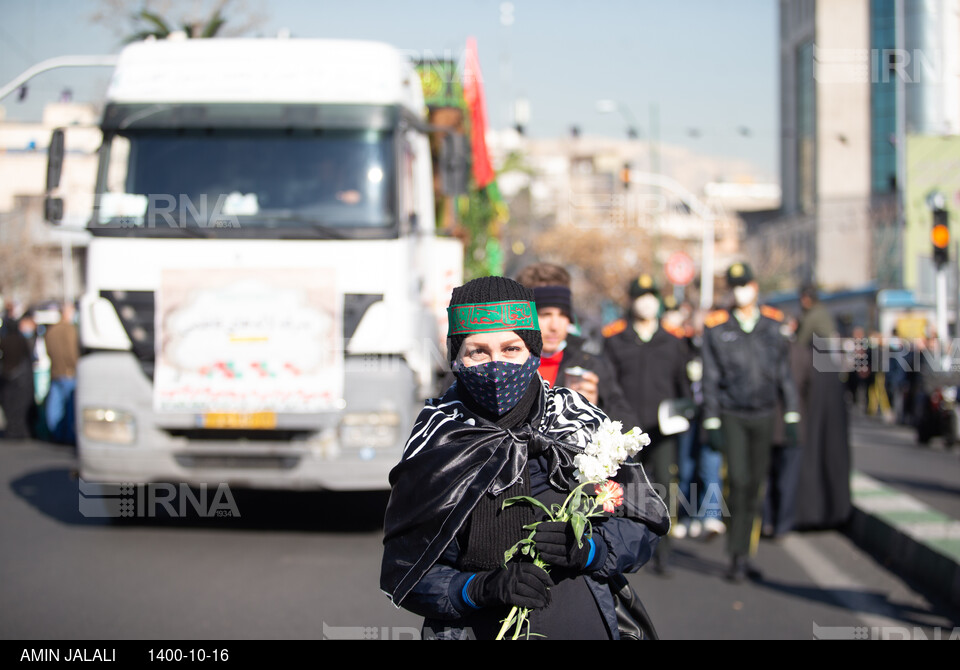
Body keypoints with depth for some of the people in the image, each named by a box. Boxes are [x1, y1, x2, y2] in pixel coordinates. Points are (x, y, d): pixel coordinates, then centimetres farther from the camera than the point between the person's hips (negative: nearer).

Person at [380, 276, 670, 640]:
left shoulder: (578, 421, -5)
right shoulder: (435, 445, -9)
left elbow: (643, 527, -3)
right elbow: (402, 574, -11)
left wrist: (586, 549, -21)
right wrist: (482, 588, -26)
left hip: (586, 626, 2)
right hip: (478, 631, -1)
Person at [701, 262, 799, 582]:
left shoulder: (773, 324, 5)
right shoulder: (716, 327, -2)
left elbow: (784, 372, 8)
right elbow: (710, 377, -1)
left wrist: (791, 415, 5)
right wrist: (711, 422, -5)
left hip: (764, 415, 3)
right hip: (732, 415, -3)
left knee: (756, 487, 6)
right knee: (738, 481, -13)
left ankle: (747, 554, 17)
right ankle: (736, 557, -5)